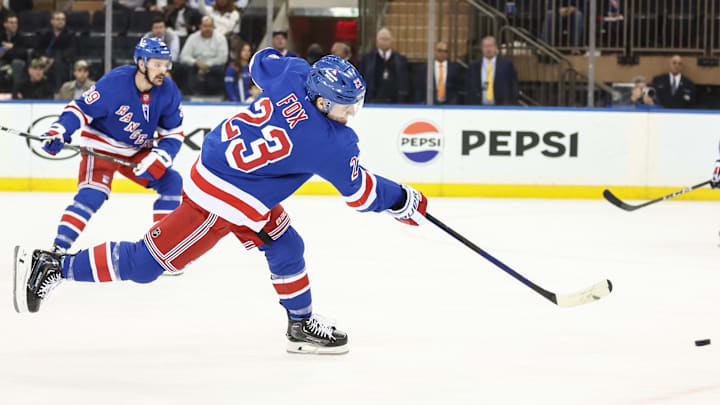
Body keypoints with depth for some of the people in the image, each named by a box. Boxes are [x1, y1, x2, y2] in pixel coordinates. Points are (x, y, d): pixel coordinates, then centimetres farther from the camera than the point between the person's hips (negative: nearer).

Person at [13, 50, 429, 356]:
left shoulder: (294, 73, -6)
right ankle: (51, 266, 7)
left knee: (285, 247, 17)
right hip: (223, 201, -9)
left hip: (216, 157, 9)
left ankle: (303, 325, 30)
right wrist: (404, 201, 3)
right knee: (145, 262, 1)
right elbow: (360, 192, -11)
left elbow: (264, 61, 16)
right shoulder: (332, 143, -24)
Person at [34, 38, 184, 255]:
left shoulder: (168, 91, -11)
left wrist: (157, 159, -19)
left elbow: (173, 134, -3)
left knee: (171, 182, -6)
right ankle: (57, 250, -26)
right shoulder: (114, 83, -26)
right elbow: (80, 108, -20)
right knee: (92, 194, -25)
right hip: (102, 146, -6)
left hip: (137, 151, 6)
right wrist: (58, 133, -35)